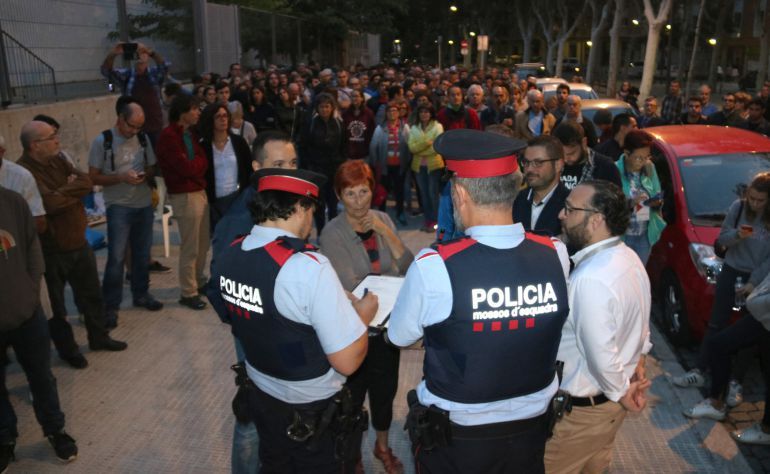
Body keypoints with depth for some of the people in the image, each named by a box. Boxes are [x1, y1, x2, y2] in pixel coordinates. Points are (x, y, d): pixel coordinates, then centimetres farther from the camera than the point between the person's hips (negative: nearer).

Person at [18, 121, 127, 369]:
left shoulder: (57, 161, 5)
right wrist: (73, 190, -14)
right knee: (56, 305, 12)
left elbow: (86, 182, -3)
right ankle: (67, 349, 29)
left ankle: (98, 337, 39)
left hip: (79, 243, 8)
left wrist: (64, 191, -18)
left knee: (92, 295, 20)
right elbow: (51, 203, -31)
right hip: (50, 251, -8)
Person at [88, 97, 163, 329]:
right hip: (118, 207, -4)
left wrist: (145, 175, -9)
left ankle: (141, 294, 30)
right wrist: (122, 177, -20)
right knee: (116, 258, -5)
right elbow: (93, 177, -7)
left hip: (145, 204, 5)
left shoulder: (143, 138, 5)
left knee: (143, 254, 13)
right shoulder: (102, 141, -8)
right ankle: (110, 306, 5)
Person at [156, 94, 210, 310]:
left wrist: (197, 164, -10)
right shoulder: (169, 136, -14)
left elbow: (201, 161, 11)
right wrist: (201, 162, -2)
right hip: (185, 196, -8)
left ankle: (199, 282, 32)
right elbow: (186, 167, -18)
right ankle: (188, 293, 12)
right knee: (190, 247, 0)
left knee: (203, 243, 16)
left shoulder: (191, 132, 13)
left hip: (200, 192, 8)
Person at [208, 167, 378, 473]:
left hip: (261, 398, 6)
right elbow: (347, 362, -26)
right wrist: (362, 315, -7)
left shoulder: (228, 255, -8)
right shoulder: (309, 268, -30)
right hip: (313, 413, -6)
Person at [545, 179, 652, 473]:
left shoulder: (590, 279, -32)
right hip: (609, 397, 9)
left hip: (583, 407, -8)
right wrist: (637, 361, 11)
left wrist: (621, 390, -10)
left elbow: (601, 354, -26)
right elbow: (639, 320, 10)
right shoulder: (628, 257, -2)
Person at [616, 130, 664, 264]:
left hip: (646, 235, 5)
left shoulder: (650, 168, 4)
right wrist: (630, 202, -30)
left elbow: (657, 195, 11)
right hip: (621, 235, -5)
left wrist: (657, 202, -11)